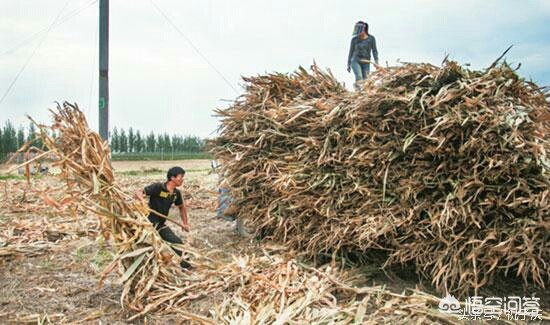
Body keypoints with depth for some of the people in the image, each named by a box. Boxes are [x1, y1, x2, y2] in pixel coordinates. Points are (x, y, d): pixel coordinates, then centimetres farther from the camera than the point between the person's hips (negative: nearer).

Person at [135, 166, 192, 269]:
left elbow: (181, 207, 19)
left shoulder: (176, 193, 2)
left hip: (161, 224, 7)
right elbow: (138, 192, -23)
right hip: (149, 222, -7)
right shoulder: (157, 187, -18)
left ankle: (183, 264, 24)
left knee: (177, 243, 6)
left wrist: (185, 222, 14)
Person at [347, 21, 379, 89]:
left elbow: (374, 51, 1)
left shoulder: (371, 38, -1)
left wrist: (376, 62, -9)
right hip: (355, 61, -1)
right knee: (359, 77, -24)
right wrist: (348, 65, 8)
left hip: (366, 63, 1)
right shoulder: (354, 39, 0)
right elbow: (351, 52, 7)